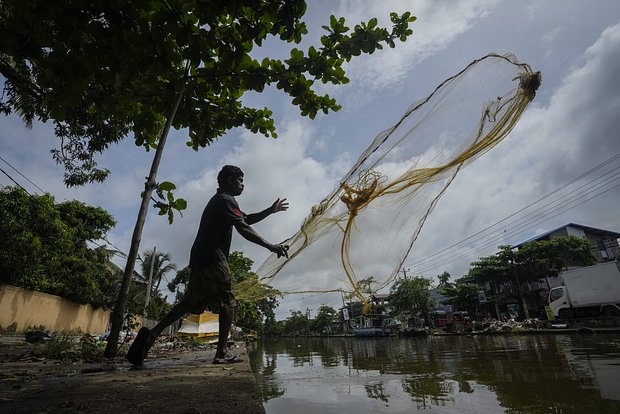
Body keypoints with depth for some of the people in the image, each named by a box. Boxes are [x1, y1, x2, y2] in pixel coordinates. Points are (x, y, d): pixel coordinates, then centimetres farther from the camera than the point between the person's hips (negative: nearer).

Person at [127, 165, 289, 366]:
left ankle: (152, 333, 6)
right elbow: (243, 228, -21)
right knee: (227, 303, -2)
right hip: (213, 259, -10)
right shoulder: (226, 200, -7)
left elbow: (246, 219, 31)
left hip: (199, 258, 10)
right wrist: (270, 246, -27)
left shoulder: (218, 200, 26)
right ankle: (221, 353, 0)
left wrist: (270, 210, 23)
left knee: (190, 303, 12)